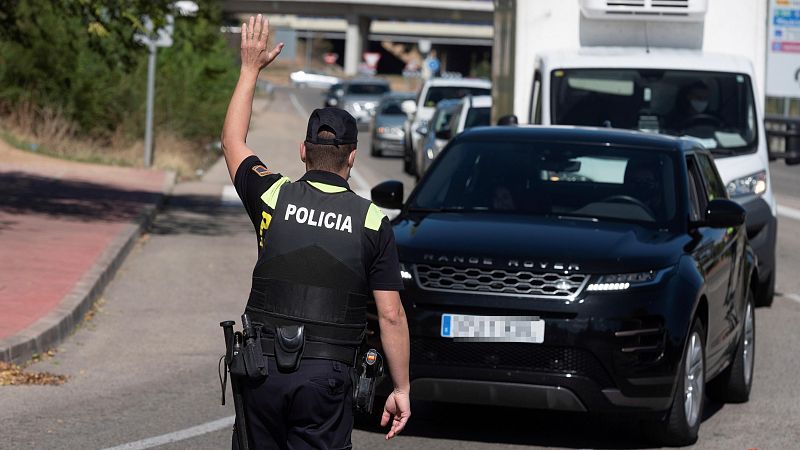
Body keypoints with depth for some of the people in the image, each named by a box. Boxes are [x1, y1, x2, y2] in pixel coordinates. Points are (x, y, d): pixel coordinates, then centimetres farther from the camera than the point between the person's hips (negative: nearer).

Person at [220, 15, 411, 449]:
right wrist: (401, 389, 4)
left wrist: (251, 68, 27)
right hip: (326, 378, -2)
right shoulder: (372, 222, -2)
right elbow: (391, 316, -3)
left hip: (262, 370, 2)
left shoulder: (273, 197, 2)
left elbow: (232, 141, 22)